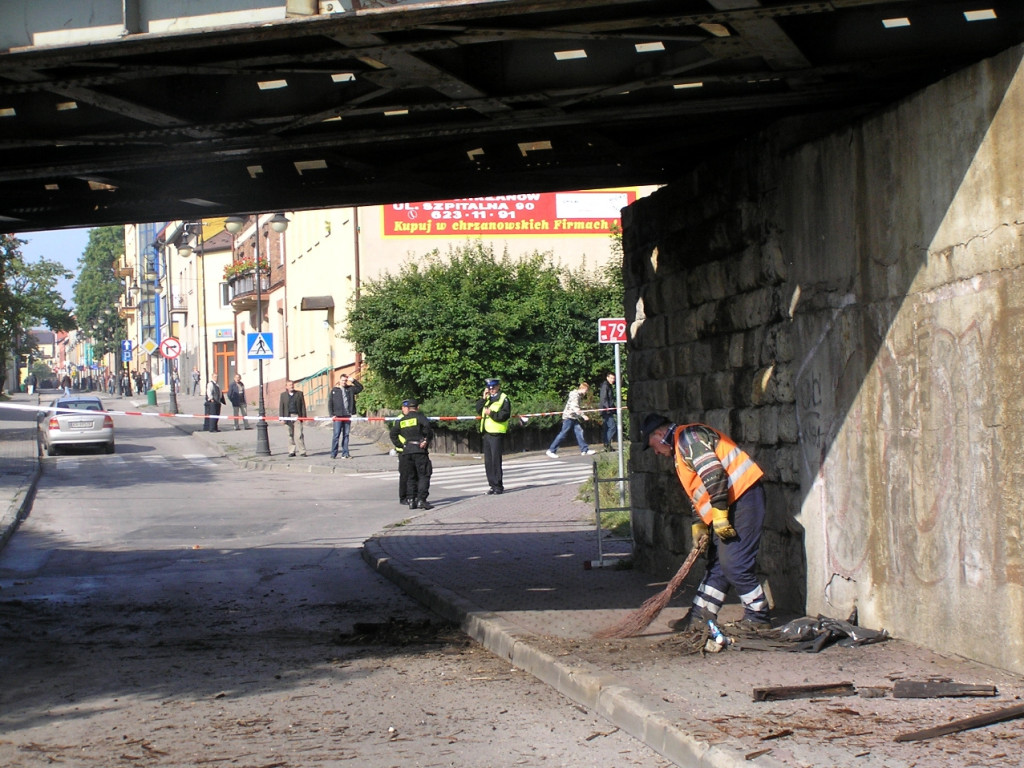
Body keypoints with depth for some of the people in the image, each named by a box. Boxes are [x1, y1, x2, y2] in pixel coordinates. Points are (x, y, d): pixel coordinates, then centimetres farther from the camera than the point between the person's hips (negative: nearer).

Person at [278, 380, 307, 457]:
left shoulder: (299, 394, 8)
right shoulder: (283, 395, 10)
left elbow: (303, 406, 6)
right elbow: (281, 407, 8)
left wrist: (303, 416, 0)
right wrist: (281, 417, 0)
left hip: (297, 416, -2)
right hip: (288, 417, 2)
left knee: (299, 435, -8)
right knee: (290, 435, 6)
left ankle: (302, 451, -5)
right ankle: (291, 451, 13)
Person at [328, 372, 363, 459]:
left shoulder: (350, 389, 11)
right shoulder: (334, 391, 5)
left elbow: (360, 388, 10)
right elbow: (330, 403, 4)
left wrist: (353, 381, -1)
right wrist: (332, 415, -5)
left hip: (347, 416, 3)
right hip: (338, 416, -3)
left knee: (346, 435, 5)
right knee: (336, 435, -5)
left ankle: (345, 453, 8)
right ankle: (333, 454, -3)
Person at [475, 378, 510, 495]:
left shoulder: (503, 399, -4)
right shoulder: (488, 398, 19)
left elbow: (505, 415, -13)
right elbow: (479, 410, 11)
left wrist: (492, 413, -19)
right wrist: (483, 398, 2)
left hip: (497, 433, -8)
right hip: (486, 433, 8)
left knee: (495, 460, -9)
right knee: (488, 461, 8)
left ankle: (498, 486, -5)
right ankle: (493, 485, 14)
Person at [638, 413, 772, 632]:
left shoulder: (688, 436, -9)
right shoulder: (681, 448, 25)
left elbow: (713, 474, -21)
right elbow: (698, 492, 25)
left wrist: (719, 515, -20)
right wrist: (700, 524, 12)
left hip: (742, 497, -11)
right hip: (726, 505, 11)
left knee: (735, 564, -10)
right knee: (716, 563, 12)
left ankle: (758, 617, 0)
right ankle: (700, 616, 15)